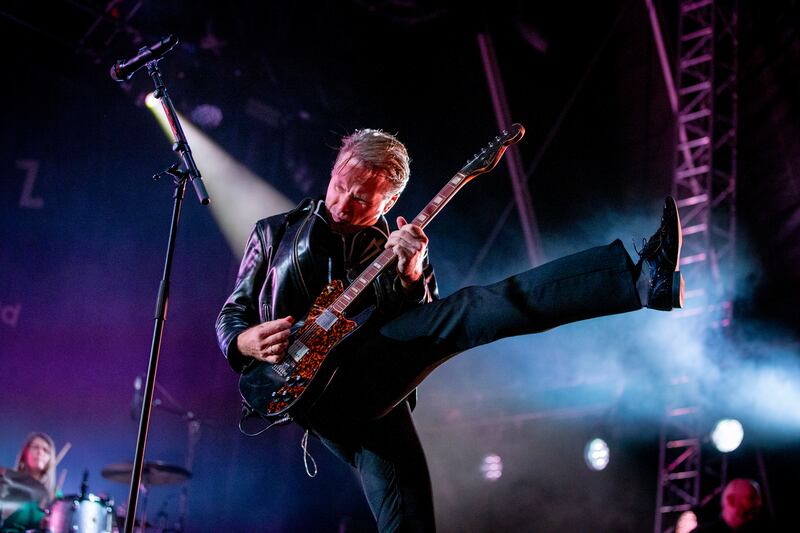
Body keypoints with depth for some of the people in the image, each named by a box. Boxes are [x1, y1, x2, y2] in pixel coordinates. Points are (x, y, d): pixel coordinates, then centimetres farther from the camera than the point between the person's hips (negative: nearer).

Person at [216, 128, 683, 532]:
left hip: (369, 389, 3)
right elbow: (231, 314, 18)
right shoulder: (275, 232, 18)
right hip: (313, 386, -3)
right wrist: (246, 341, -6)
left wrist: (411, 279, -11)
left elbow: (421, 324, 10)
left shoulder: (398, 250, 21)